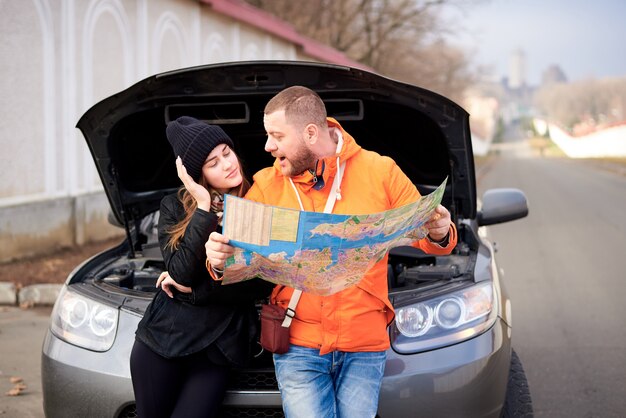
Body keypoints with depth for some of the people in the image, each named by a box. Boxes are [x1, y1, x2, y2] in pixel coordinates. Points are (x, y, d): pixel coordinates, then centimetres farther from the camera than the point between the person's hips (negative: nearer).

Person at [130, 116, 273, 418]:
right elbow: (181, 272, -14)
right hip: (162, 337, 1)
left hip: (216, 348, -1)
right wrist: (203, 208, -17)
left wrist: (195, 290, -13)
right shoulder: (175, 207, -1)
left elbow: (262, 285, -9)